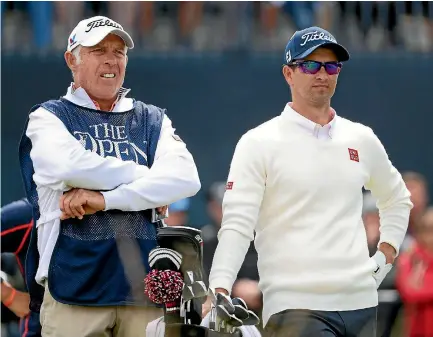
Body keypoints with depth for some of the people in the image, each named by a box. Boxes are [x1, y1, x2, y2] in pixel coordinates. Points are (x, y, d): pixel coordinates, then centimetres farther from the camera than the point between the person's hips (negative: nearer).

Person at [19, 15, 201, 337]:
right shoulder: (48, 117, 9)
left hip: (144, 287, 3)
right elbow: (68, 165, -13)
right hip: (75, 284, -2)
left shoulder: (152, 120, 17)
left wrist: (105, 199, -12)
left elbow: (186, 178, -2)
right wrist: (146, 178, -3)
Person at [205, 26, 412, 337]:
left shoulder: (362, 140, 14)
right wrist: (219, 291, -22)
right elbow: (237, 224, -9)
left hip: (362, 304, 5)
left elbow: (397, 199, 31)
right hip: (295, 307, -5)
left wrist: (386, 252, 15)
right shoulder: (259, 143, -1)